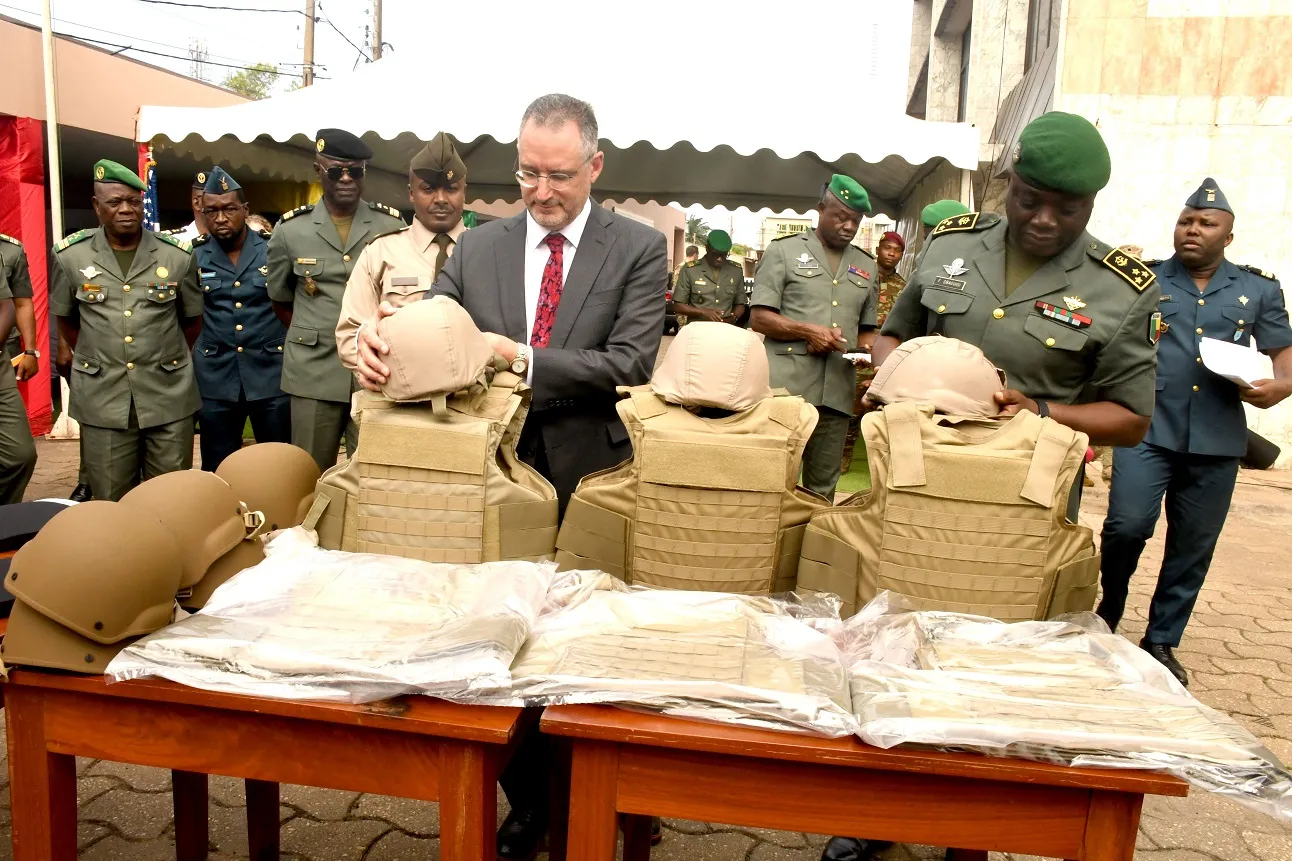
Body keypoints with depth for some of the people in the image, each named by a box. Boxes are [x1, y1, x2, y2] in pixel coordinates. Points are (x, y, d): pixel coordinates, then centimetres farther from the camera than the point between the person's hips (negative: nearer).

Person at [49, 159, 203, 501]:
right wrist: (94, 361, 11)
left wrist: (169, 361, 9)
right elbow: (65, 318, 15)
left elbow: (193, 320, 12)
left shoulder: (178, 255, 0)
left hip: (169, 395, 0)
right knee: (111, 501, 9)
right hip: (102, 397, 0)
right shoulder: (70, 255, 1)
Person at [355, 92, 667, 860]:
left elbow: (630, 364, -15)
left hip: (592, 480, -2)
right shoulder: (477, 248, 5)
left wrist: (520, 356, -22)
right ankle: (526, 798, 37)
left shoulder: (639, 249, -5)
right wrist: (378, 339, -21)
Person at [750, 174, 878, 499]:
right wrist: (807, 331, -15)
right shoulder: (783, 251, 5)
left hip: (837, 392, 4)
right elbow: (759, 318, -2)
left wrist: (865, 348, 1)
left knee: (823, 486, 9)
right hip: (786, 387, -4)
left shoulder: (867, 266, 18)